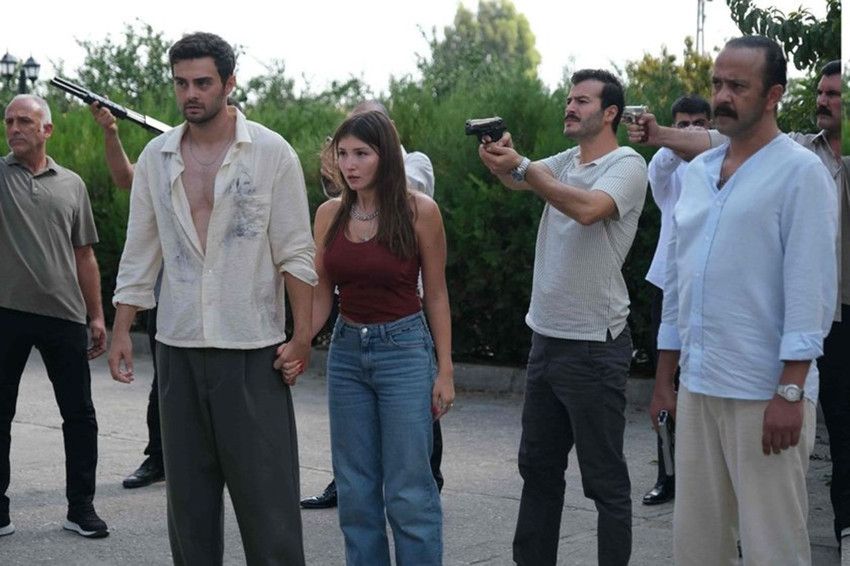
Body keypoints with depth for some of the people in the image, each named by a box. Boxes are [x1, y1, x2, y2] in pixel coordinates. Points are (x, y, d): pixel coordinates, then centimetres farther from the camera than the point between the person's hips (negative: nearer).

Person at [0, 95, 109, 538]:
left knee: (79, 415, 6)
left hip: (64, 316, 2)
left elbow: (84, 257, 12)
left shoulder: (71, 185, 10)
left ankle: (81, 507, 18)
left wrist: (96, 315, 7)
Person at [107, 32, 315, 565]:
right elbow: (140, 252, 12)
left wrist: (302, 335, -9)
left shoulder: (271, 152, -3)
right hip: (179, 344, 4)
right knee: (188, 486, 10)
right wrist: (121, 331, 7)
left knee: (264, 482, -3)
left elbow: (296, 253, -4)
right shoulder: (156, 156, 8)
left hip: (252, 347, -4)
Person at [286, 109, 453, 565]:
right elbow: (321, 295, 7)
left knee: (408, 492, -3)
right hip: (346, 351, 5)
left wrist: (445, 370, -5)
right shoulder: (330, 214, 3)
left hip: (404, 349, -4)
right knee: (355, 490, 9)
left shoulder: (419, 211, -8)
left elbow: (436, 295, -3)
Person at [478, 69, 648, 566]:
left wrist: (520, 165, -25)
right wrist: (499, 158, -21)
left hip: (594, 346, -8)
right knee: (538, 466, 16)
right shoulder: (565, 162, 13)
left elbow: (588, 208, -28)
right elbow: (517, 179, 1)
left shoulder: (627, 164, -10)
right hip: (547, 338, 8)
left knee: (604, 477, 0)